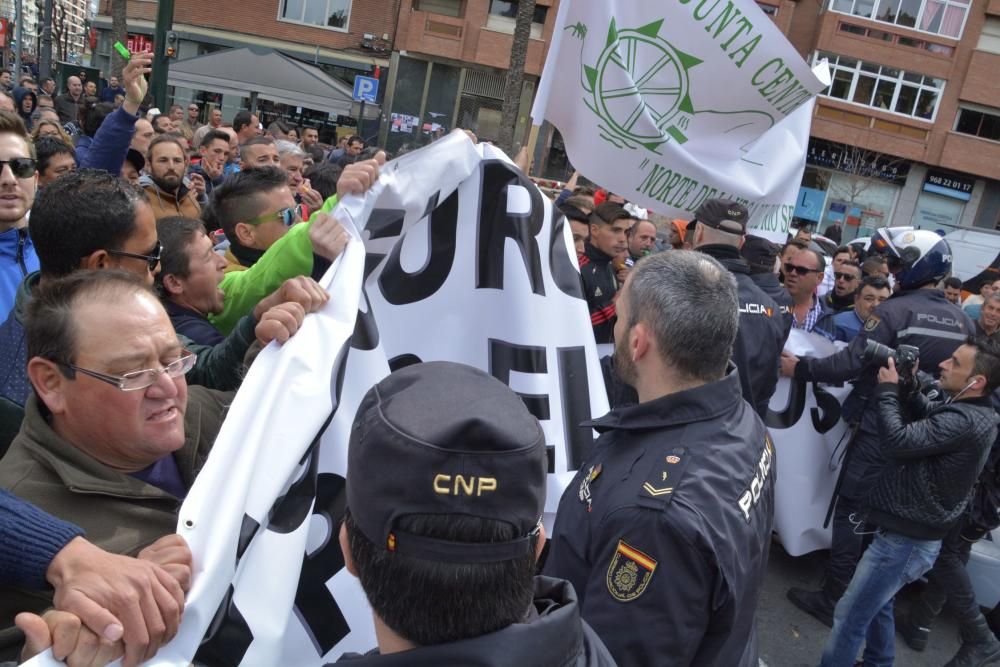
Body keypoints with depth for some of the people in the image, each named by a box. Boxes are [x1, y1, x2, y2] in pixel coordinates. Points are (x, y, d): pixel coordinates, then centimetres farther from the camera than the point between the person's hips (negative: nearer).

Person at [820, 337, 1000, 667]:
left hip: (905, 540, -10)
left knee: (849, 616, -2)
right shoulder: (973, 412, 4)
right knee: (876, 605, 28)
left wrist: (887, 390, -17)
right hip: (908, 531, 10)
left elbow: (897, 441, -30)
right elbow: (925, 418, 18)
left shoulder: (964, 422, -28)